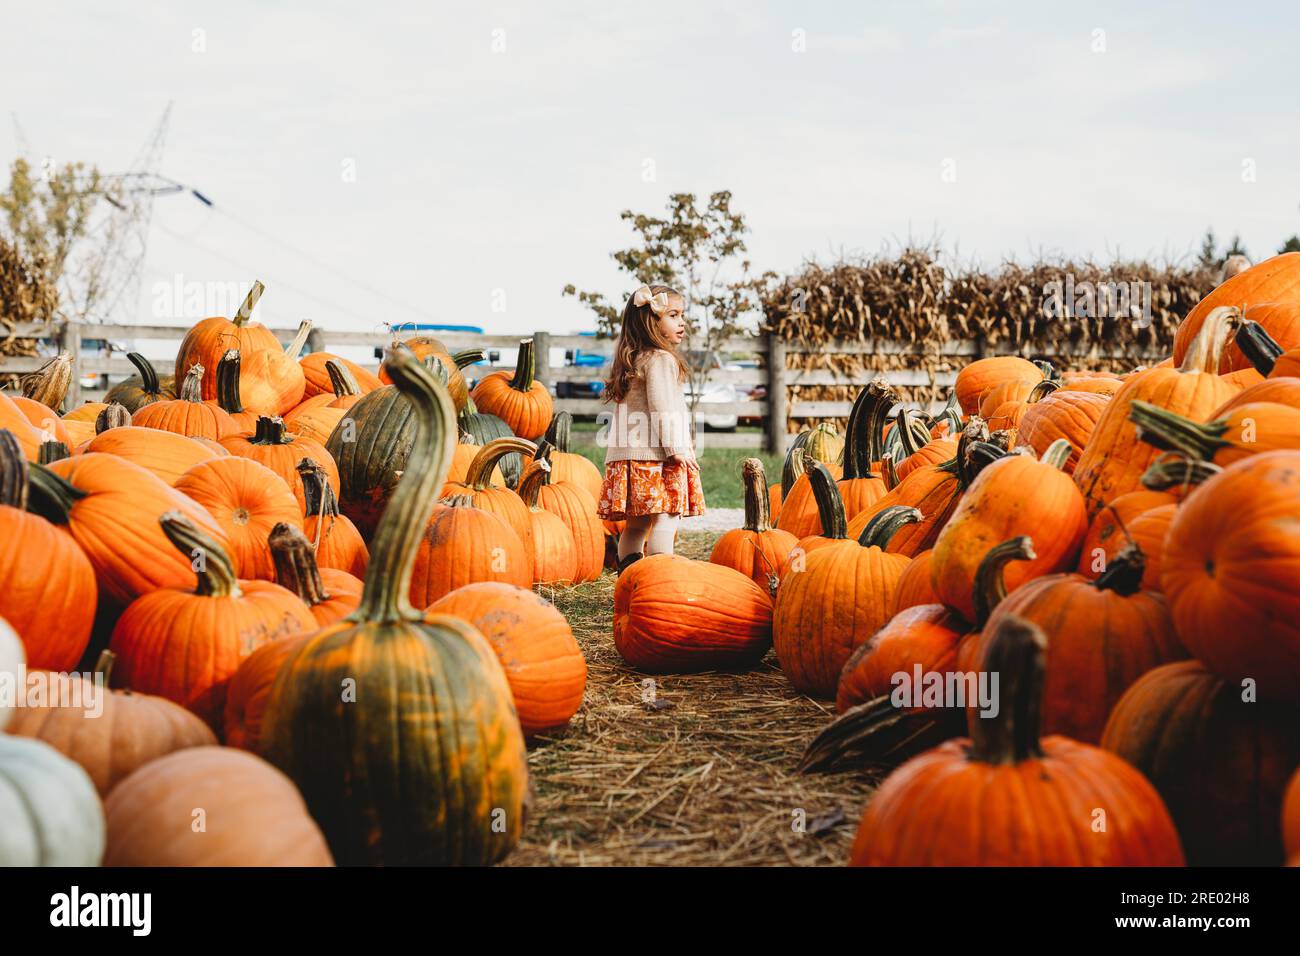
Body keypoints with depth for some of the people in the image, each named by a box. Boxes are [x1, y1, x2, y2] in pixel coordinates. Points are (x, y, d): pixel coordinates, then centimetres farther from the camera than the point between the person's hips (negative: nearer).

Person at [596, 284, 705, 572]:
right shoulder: (661, 359, -7)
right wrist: (677, 449, -17)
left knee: (636, 524, 10)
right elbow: (662, 407, -17)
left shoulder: (632, 361, 22)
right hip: (654, 453, -9)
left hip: (626, 454, 9)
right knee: (665, 519, -11)